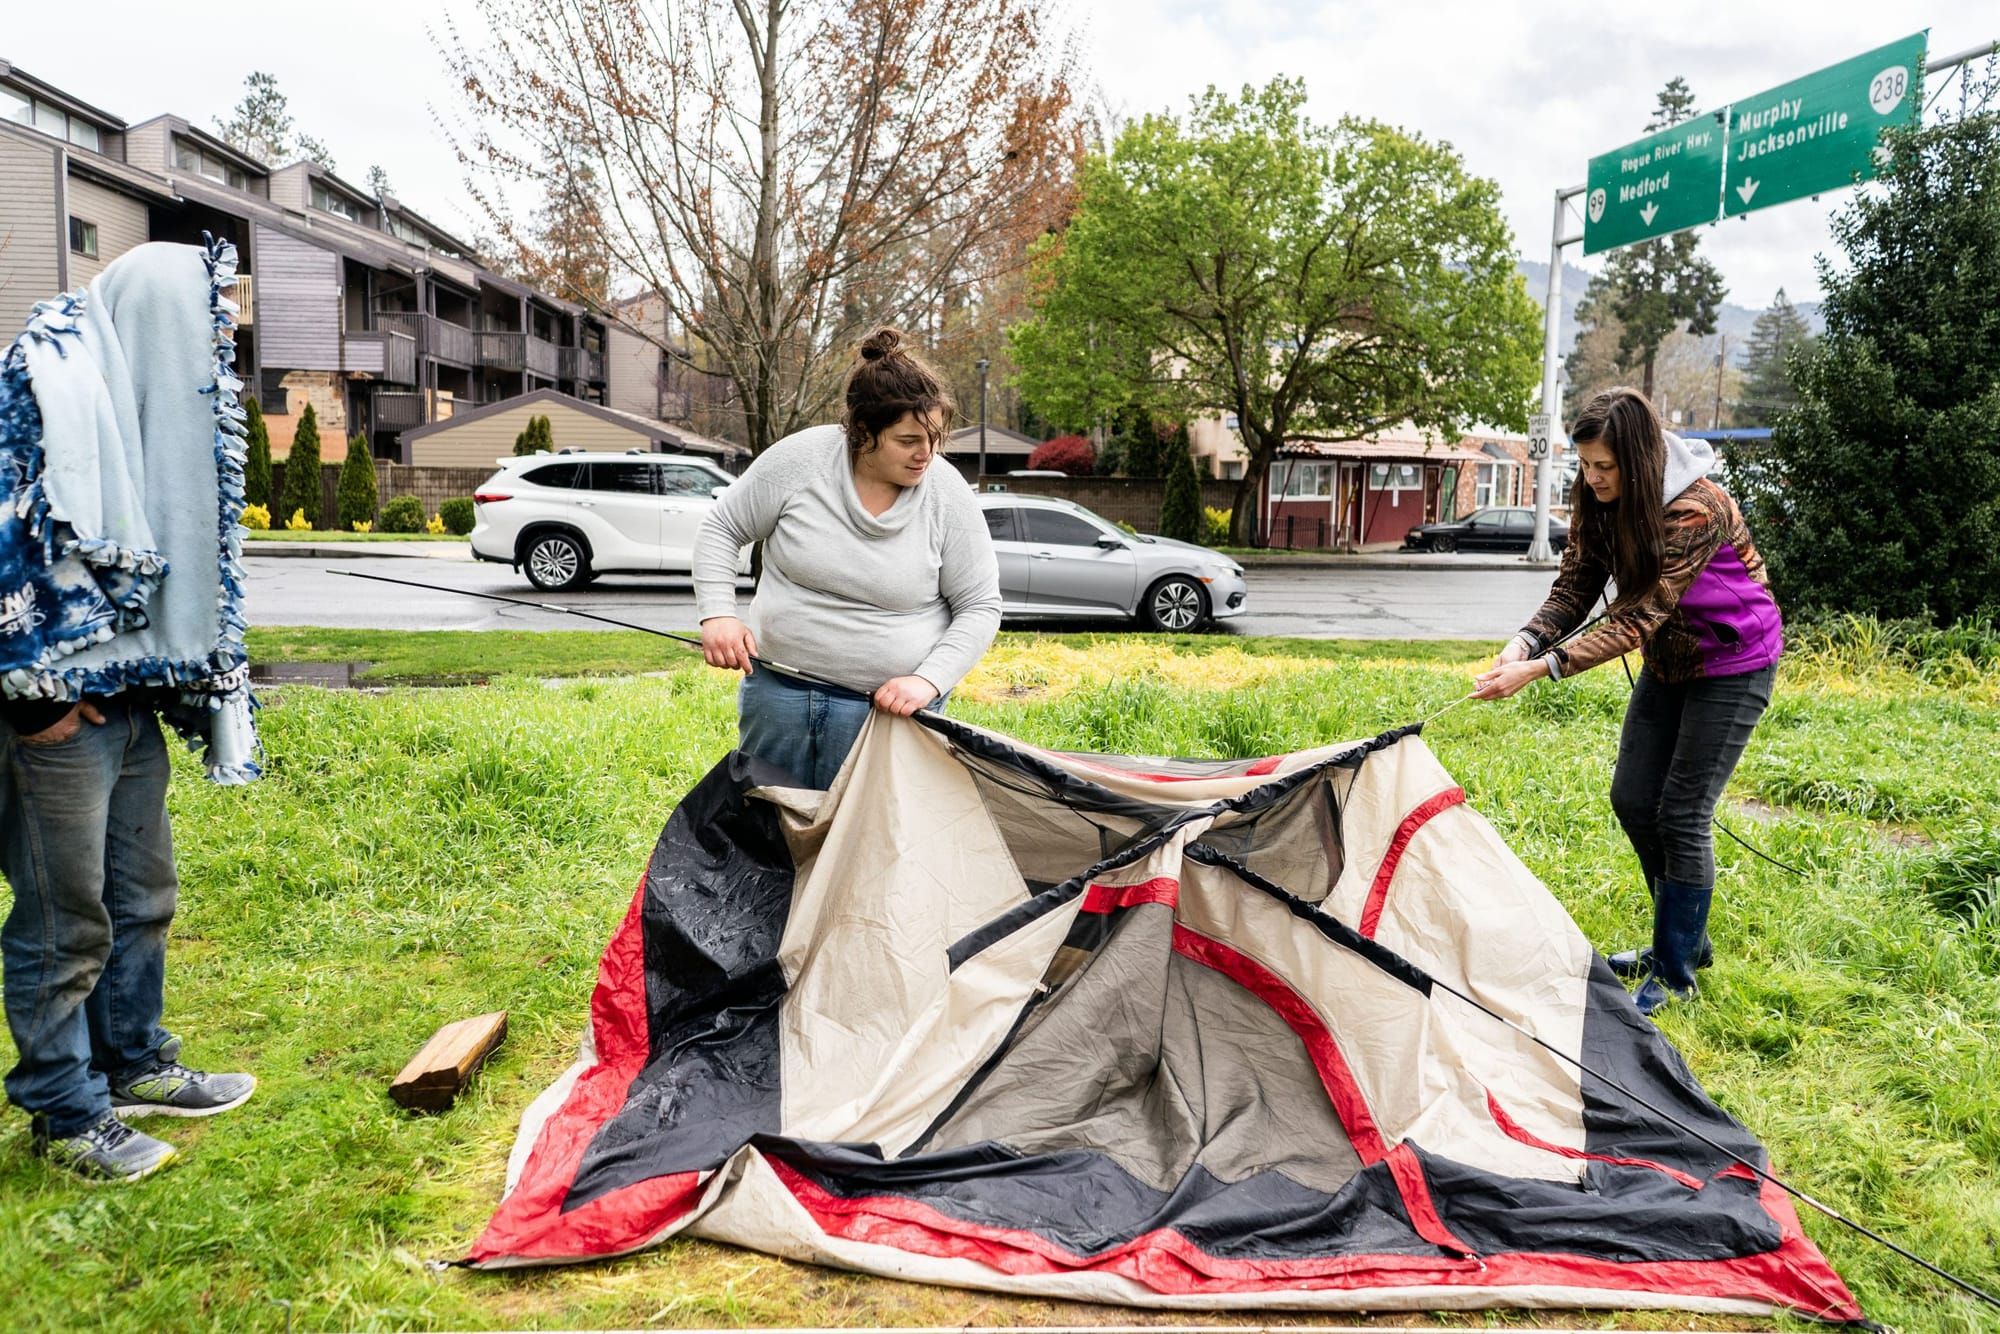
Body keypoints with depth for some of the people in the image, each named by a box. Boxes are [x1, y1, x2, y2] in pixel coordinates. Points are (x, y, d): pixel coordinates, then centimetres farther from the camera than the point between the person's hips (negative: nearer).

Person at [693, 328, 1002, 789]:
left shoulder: (949, 496, -10)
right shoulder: (799, 459, -10)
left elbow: (979, 608, -3)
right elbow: (722, 530, 3)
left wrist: (930, 681, -15)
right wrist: (718, 614, -10)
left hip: (888, 705, -1)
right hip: (777, 690, 2)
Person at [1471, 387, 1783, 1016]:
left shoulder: (1696, 511, -32)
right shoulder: (1600, 504, -10)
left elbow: (1636, 618, -35)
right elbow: (1572, 592, -9)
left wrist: (1541, 669, -41)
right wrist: (1523, 643, -29)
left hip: (1733, 664, -7)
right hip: (1670, 661, 8)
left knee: (1682, 814, -8)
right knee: (1633, 800, 8)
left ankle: (1675, 971, 6)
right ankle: (1685, 939, 27)